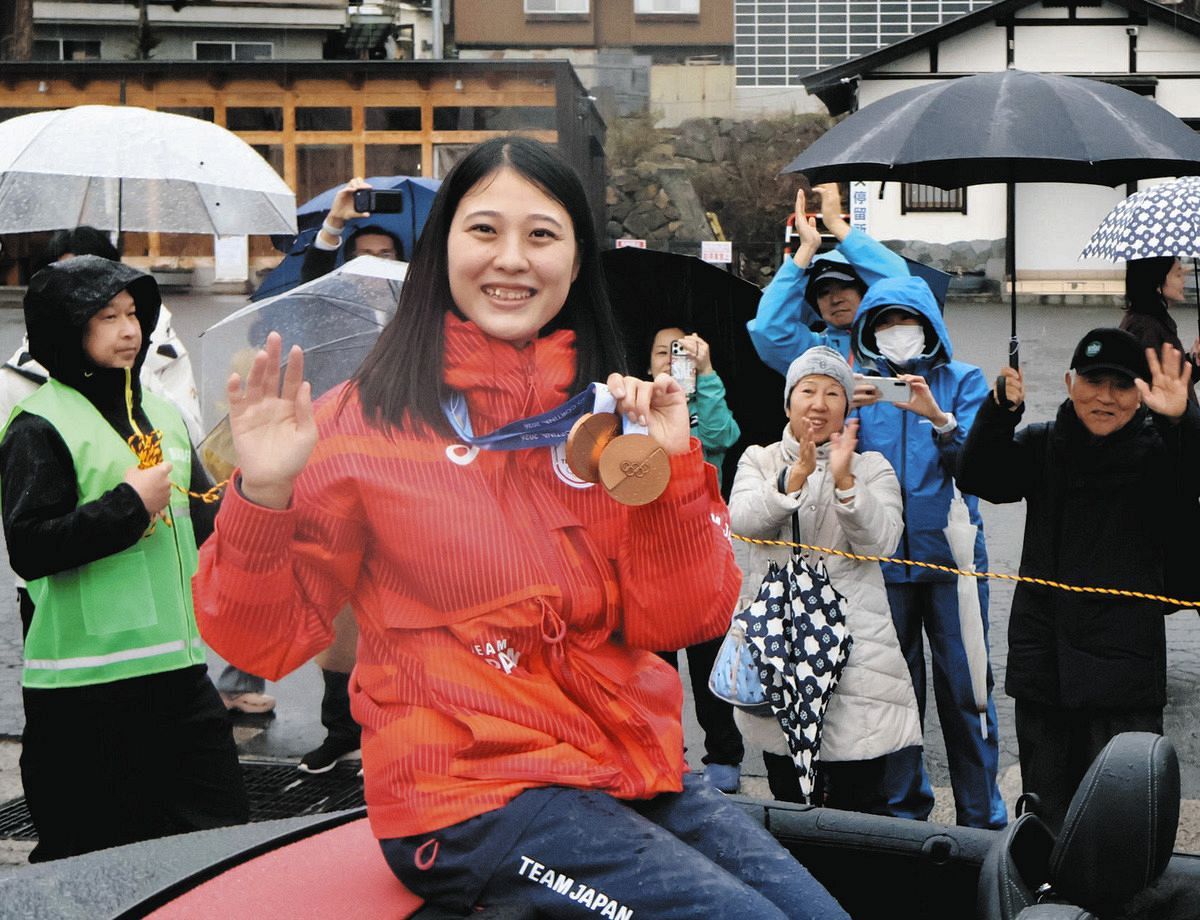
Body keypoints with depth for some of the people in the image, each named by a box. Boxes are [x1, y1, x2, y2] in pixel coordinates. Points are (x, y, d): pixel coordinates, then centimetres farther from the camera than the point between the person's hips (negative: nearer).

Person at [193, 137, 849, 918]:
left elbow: (676, 620, 2)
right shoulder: (369, 422, -5)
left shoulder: (609, 413, 8)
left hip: (630, 765, 5)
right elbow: (264, 640, -7)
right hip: (472, 796, -5)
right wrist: (265, 497, -24)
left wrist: (672, 466, -12)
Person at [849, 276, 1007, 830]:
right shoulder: (859, 384, 9)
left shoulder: (962, 380, 4)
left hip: (950, 552, -1)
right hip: (881, 555, 2)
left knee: (964, 686, -1)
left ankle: (981, 819, 10)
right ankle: (901, 810, 20)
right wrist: (847, 411, -18)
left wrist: (939, 418, -27)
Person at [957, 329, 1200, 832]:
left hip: (1123, 670, -4)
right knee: (1046, 814, 16)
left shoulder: (1157, 449, -2)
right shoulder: (1042, 445, 7)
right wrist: (1001, 411, -24)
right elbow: (978, 479, -7)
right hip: (1043, 663, 4)